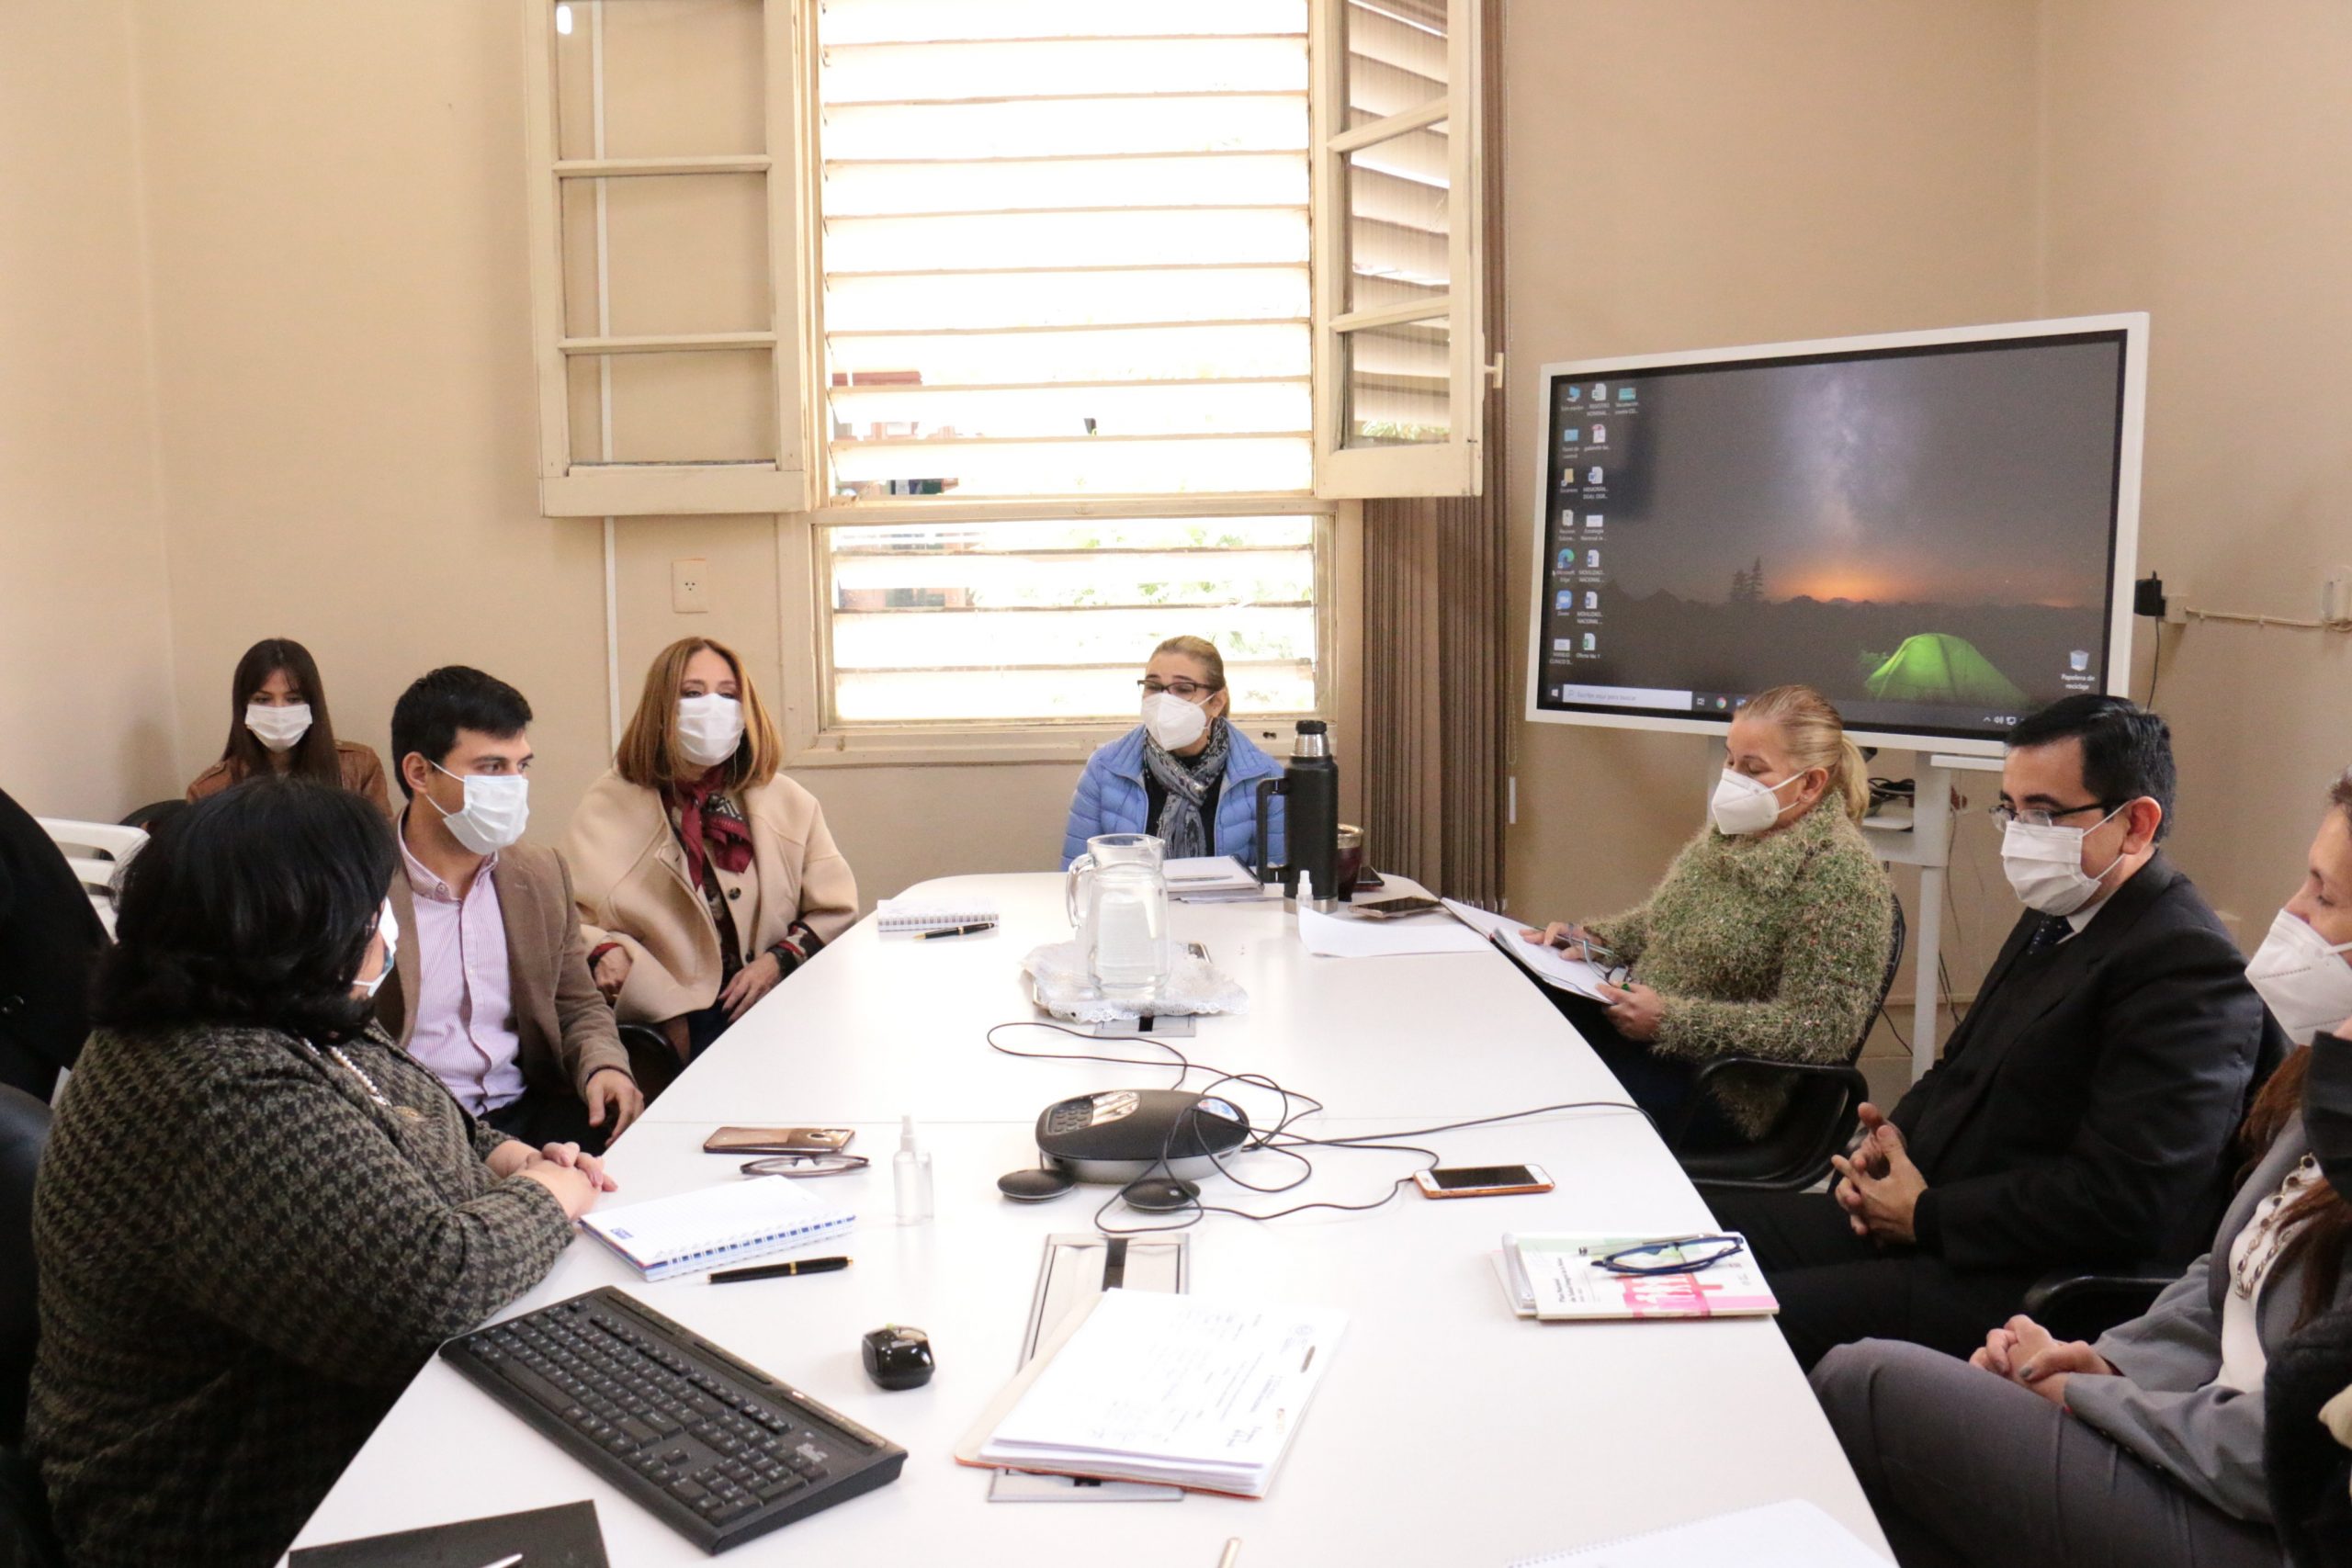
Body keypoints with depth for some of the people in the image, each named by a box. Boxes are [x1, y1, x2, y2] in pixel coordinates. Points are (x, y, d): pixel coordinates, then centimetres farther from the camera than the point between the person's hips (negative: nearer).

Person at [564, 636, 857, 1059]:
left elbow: (834, 911, 12)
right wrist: (604, 952, -20)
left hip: (774, 1002, 3)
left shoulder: (788, 802, 13)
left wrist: (779, 961, -5)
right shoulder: (610, 806, 6)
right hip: (668, 1013, -3)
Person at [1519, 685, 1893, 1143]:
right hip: (1647, 1024, 8)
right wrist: (1592, 939, 2)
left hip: (1726, 1090, -8)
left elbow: (1819, 1029, -22)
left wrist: (1670, 1020, -24)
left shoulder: (1838, 873, -18)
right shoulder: (1733, 830, 7)